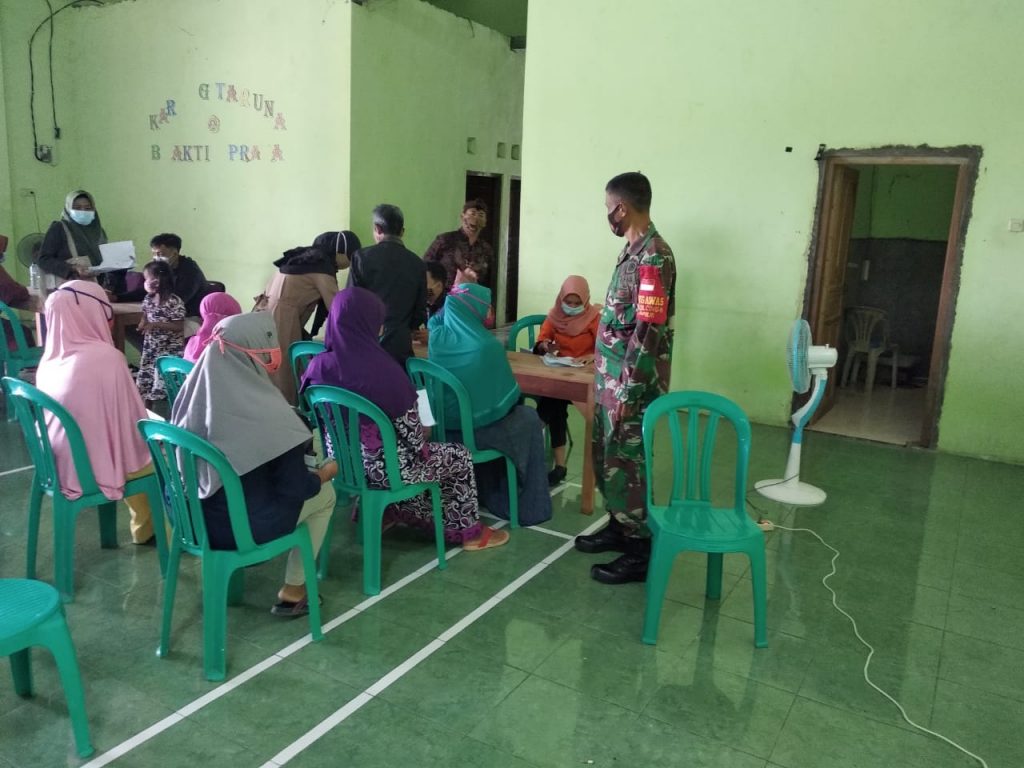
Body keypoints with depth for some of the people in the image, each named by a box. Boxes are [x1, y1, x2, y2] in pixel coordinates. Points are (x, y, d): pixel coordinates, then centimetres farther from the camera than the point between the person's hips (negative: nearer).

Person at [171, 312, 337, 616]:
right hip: (244, 526, -7)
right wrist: (326, 472, 3)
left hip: (192, 517, 7)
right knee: (325, 493, 18)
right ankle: (292, 592, 22)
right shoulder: (266, 412, -25)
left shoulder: (195, 390, -7)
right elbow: (296, 488, -18)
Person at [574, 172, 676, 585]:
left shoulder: (654, 257, -20)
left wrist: (626, 393, -23)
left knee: (627, 463, 0)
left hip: (631, 385, -10)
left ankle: (640, 550, 13)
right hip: (613, 380, 10)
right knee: (607, 458, 18)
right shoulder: (633, 251, 11)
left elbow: (648, 334, -24)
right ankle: (618, 526, 34)